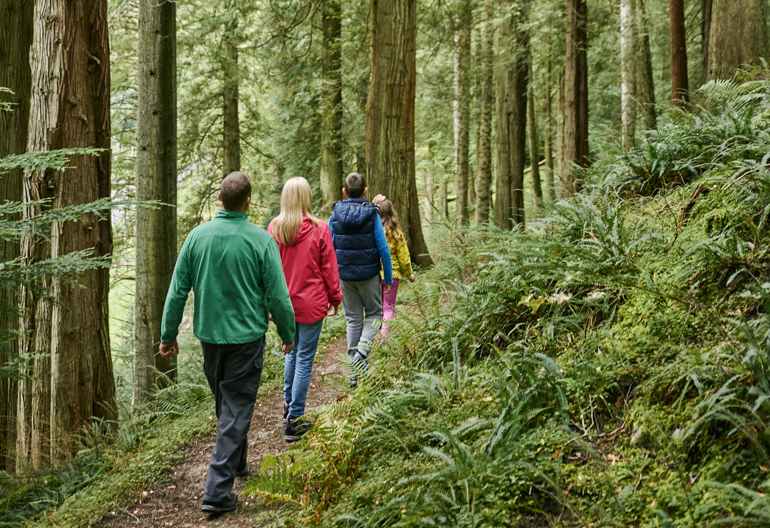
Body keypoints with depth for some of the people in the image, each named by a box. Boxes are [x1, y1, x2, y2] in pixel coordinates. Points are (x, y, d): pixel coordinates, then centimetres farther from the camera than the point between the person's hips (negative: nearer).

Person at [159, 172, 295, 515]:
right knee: (237, 410, 3)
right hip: (246, 337, -4)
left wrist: (168, 335, 10)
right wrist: (288, 336, 6)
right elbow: (278, 297, -10)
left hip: (209, 334, 4)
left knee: (224, 404, 22)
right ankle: (217, 491, 0)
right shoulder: (260, 240, -13)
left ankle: (236, 464, 42)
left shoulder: (197, 236, -4)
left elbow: (177, 291, -1)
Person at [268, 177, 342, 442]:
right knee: (305, 358, 2)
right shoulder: (318, 229, -12)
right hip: (311, 303, -4)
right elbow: (328, 268, -5)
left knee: (292, 352, 23)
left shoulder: (274, 228, -4)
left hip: (285, 302, 4)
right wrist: (335, 298, 7)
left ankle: (288, 405, 31)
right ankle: (294, 420, 5)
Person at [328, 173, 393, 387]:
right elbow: (383, 249, -9)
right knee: (374, 314, 14)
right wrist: (388, 278, 1)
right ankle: (362, 350, -12)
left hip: (345, 276, 2)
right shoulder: (372, 215, -9)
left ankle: (355, 373, 13)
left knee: (353, 319, 11)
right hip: (369, 275, -2)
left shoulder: (335, 216, -2)